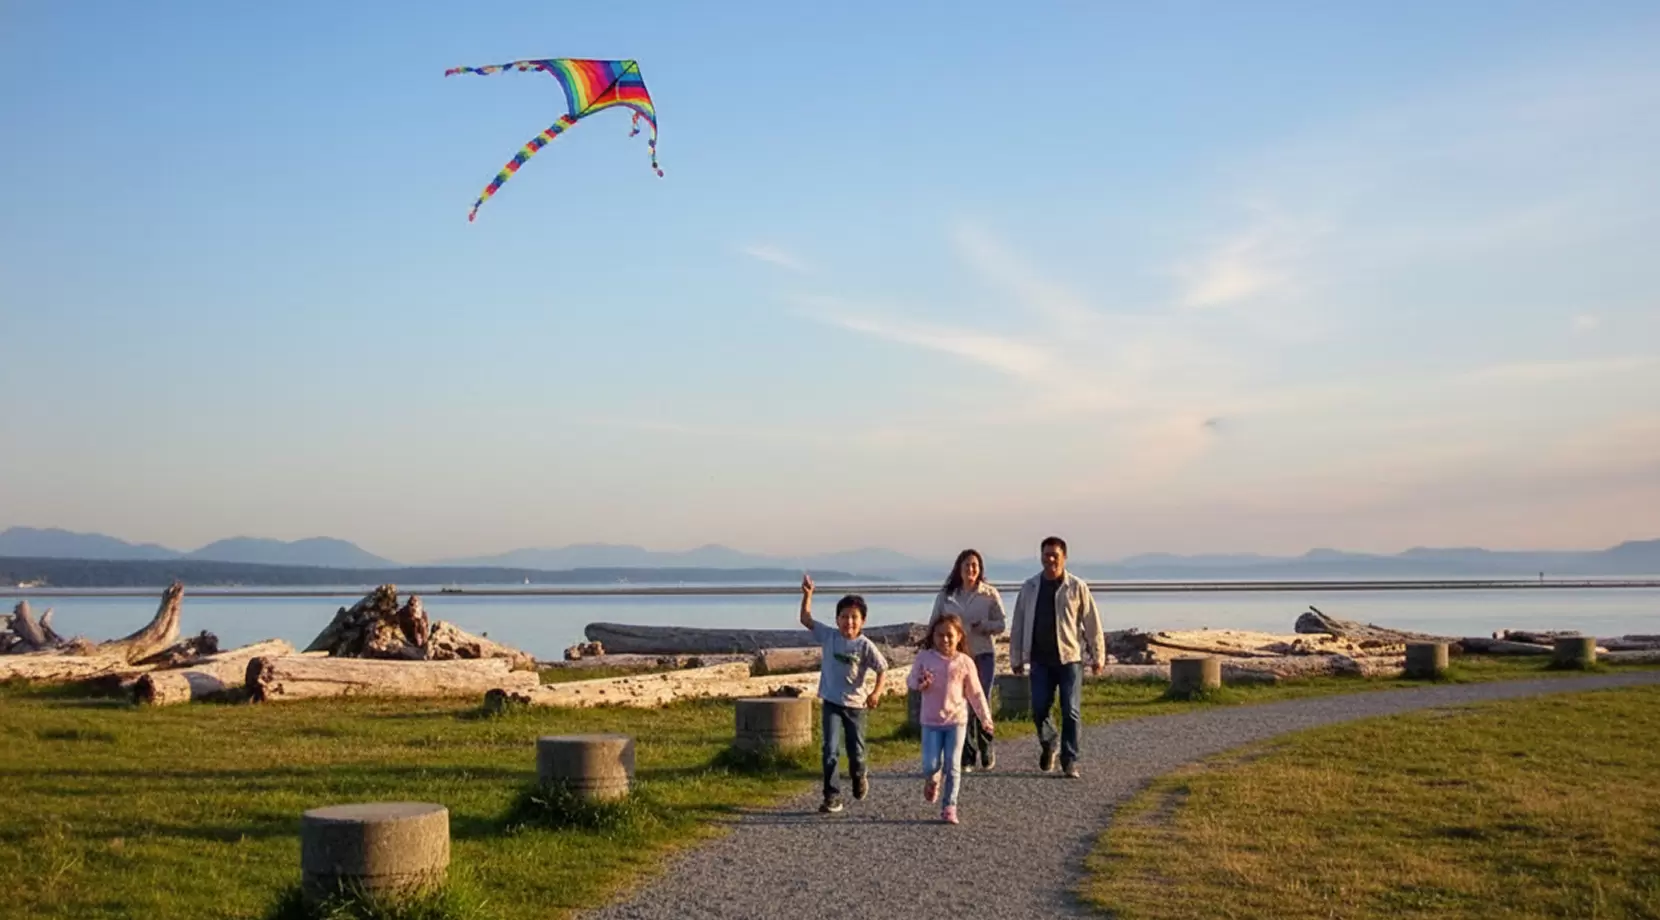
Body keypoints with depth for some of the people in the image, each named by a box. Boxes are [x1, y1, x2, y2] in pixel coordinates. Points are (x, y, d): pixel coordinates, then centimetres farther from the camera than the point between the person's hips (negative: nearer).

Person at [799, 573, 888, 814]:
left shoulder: (865, 645, -10)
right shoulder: (829, 636, -4)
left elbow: (882, 669, -4)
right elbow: (806, 619, -2)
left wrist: (876, 692, -17)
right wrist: (807, 595, -13)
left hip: (855, 703, -1)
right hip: (831, 702, 1)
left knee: (856, 751, 9)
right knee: (831, 750, -9)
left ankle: (859, 776, 43)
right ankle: (832, 796, -4)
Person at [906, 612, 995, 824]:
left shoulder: (965, 662, -3)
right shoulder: (924, 658, -4)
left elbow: (975, 693, 4)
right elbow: (911, 681, 1)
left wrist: (985, 718, 2)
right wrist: (920, 683, -22)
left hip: (957, 720, 0)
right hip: (931, 721, 0)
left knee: (953, 767, 0)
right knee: (930, 765, -5)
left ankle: (949, 807, 10)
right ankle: (931, 779, 31)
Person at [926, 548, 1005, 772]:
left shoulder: (990, 594, 0)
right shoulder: (946, 594, 5)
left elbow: (1001, 625, 0)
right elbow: (934, 624, 11)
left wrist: (981, 626, -17)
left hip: (982, 655, -2)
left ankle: (986, 750, 19)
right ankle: (967, 756, 11)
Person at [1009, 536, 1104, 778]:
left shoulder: (1077, 587, -2)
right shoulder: (1030, 587, 6)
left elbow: (1092, 623, 1)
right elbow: (1018, 624, 10)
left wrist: (1097, 656, 0)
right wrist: (1016, 658, 9)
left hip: (1070, 658, -2)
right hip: (1040, 660, 2)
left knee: (1070, 712, -1)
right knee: (1039, 708, -2)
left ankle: (1070, 761, 8)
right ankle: (1048, 745, 26)